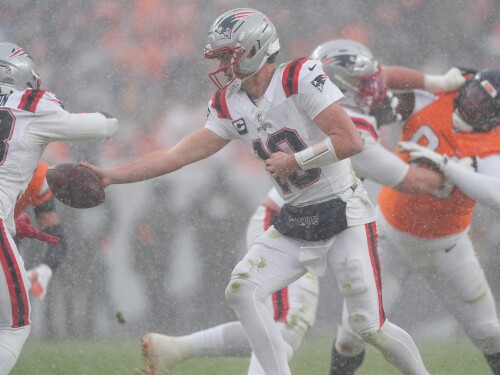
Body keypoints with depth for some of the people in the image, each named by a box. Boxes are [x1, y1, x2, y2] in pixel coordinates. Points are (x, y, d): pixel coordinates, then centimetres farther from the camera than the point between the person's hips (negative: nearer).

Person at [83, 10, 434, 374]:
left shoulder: (301, 79, -17)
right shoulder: (231, 106, 4)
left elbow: (351, 141, -24)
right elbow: (178, 155, 4)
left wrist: (294, 161, -16)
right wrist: (111, 176, -1)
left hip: (344, 216, -7)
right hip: (295, 222, 7)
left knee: (370, 327, -8)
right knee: (241, 291, -10)